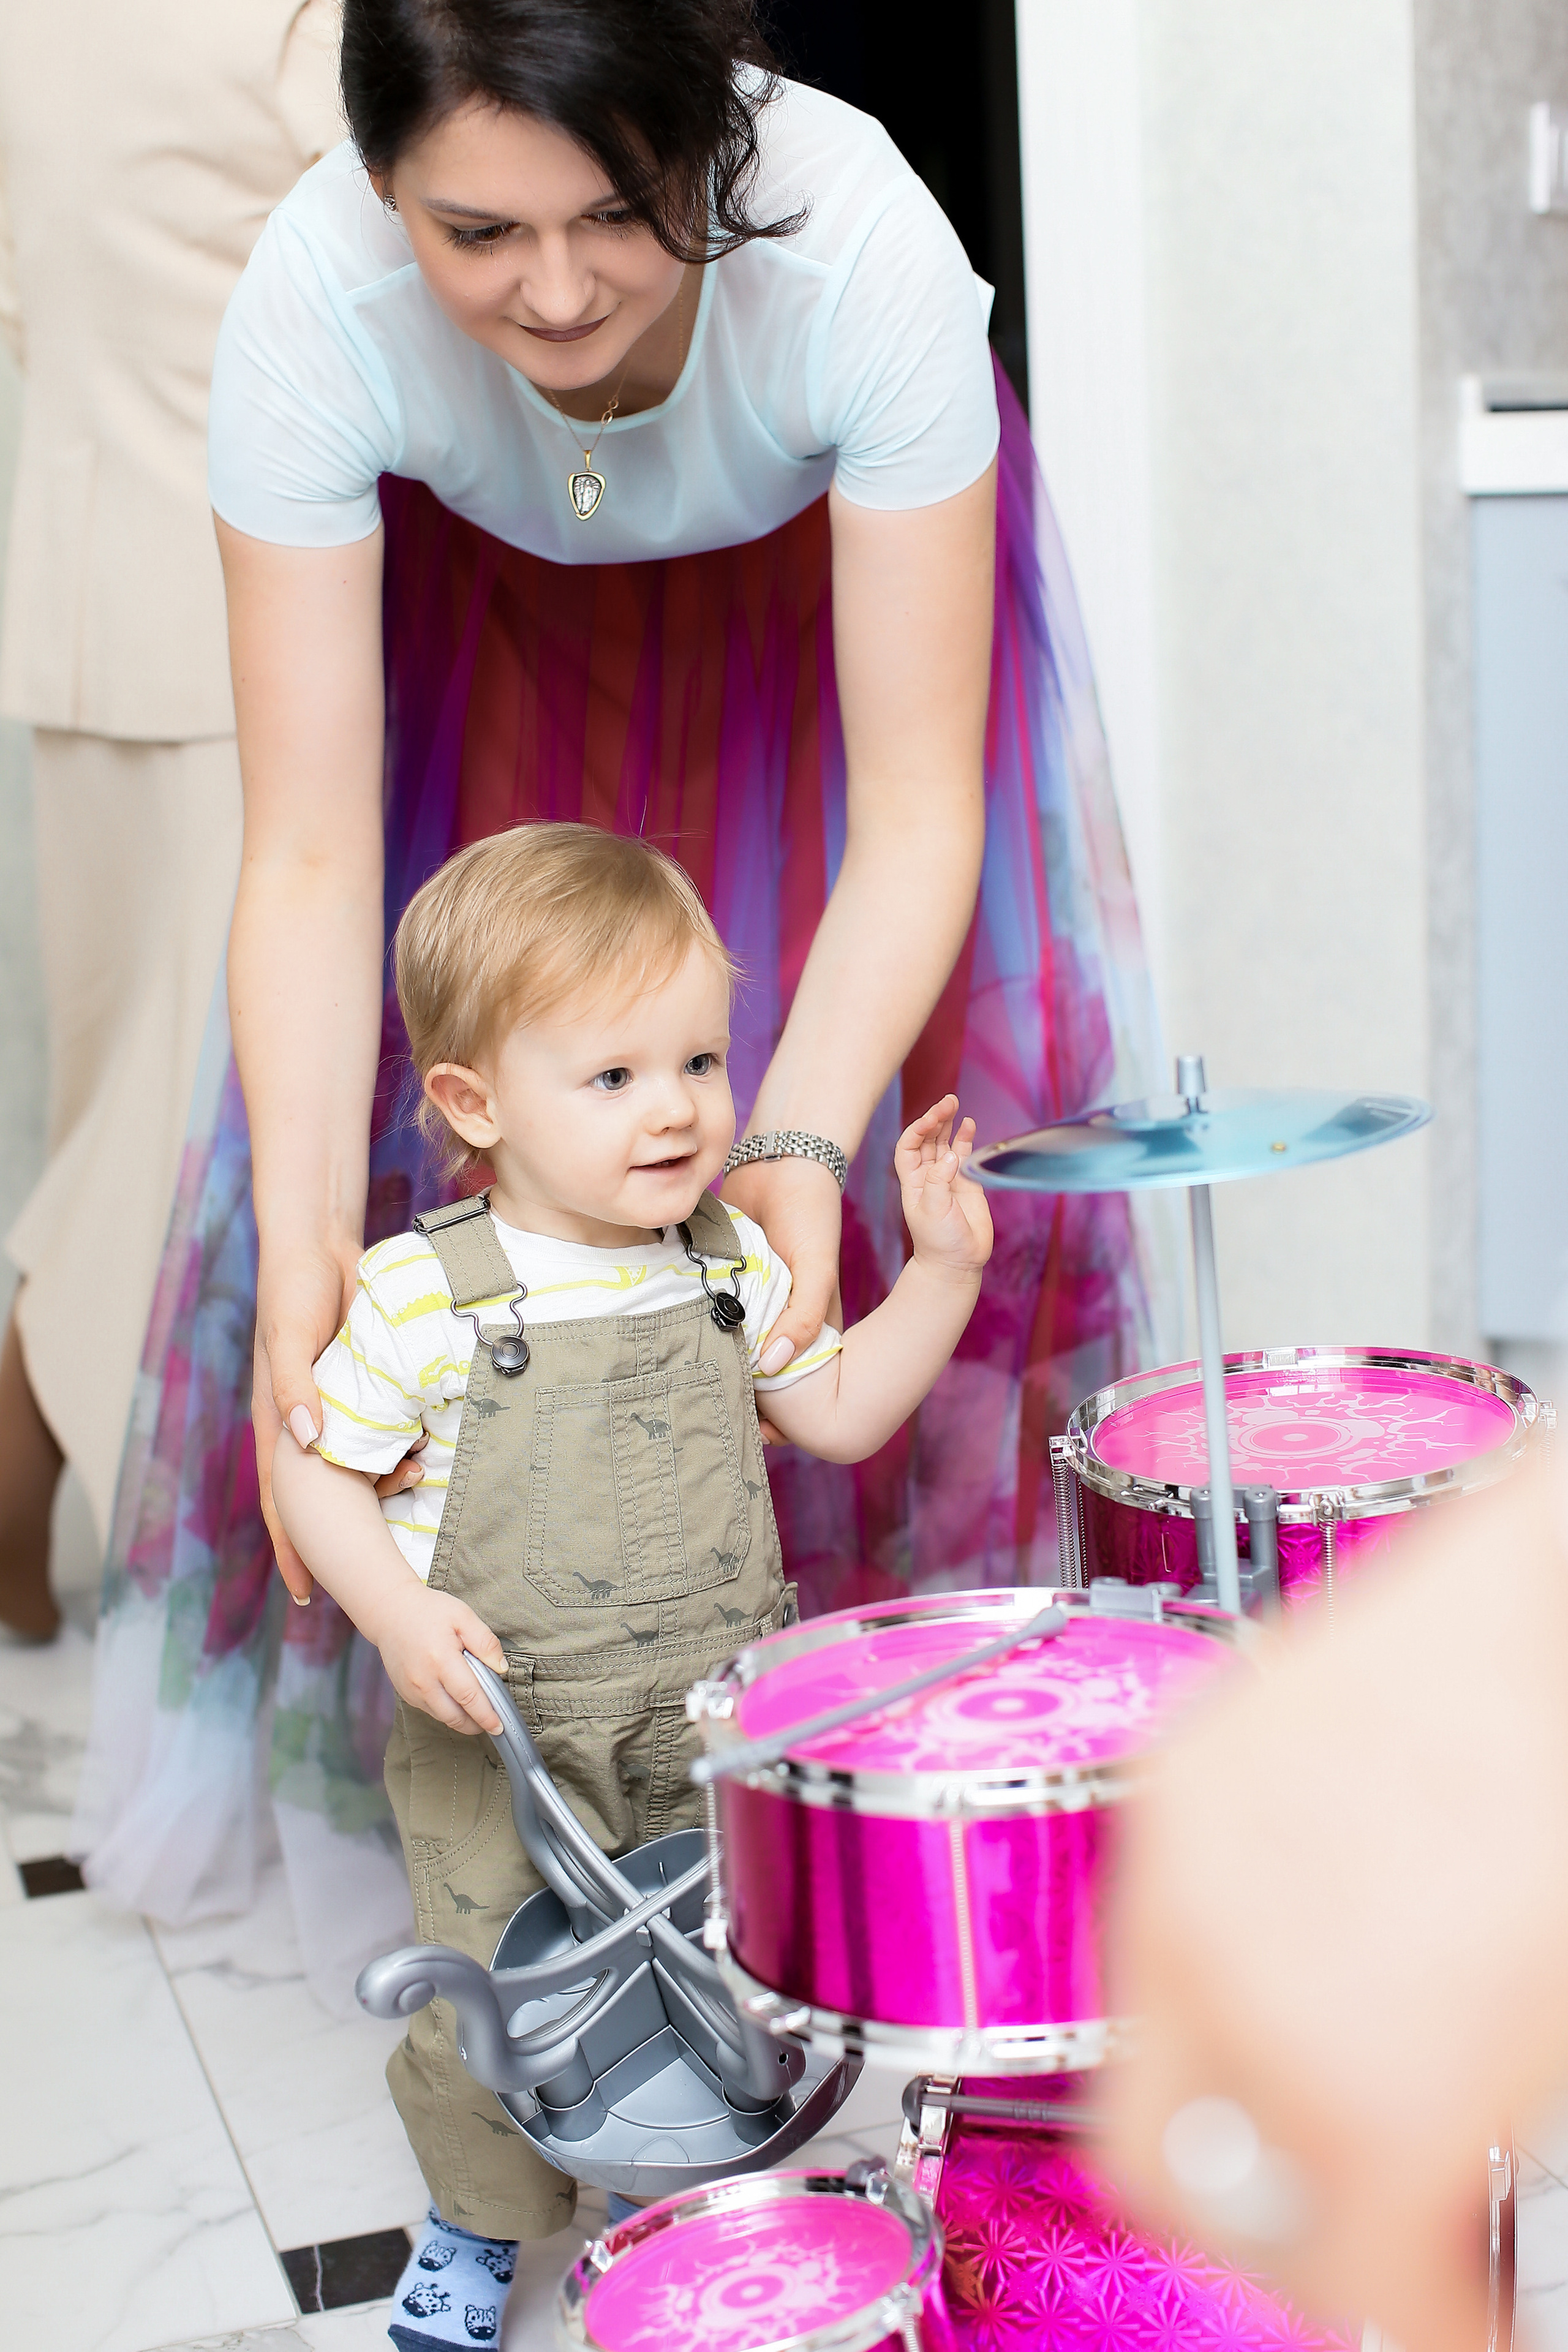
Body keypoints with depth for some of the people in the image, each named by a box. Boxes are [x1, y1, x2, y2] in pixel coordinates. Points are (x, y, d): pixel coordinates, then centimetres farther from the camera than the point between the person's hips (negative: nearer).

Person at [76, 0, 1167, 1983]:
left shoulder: (860, 243, -40)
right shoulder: (312, 305, -36)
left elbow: (917, 809, -35)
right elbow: (311, 852, -34)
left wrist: (798, 1146, -49)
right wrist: (309, 1239, -46)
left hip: (833, 548, 0)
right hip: (492, 600, 1)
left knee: (956, 1056, -12)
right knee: (395, 1081, -9)